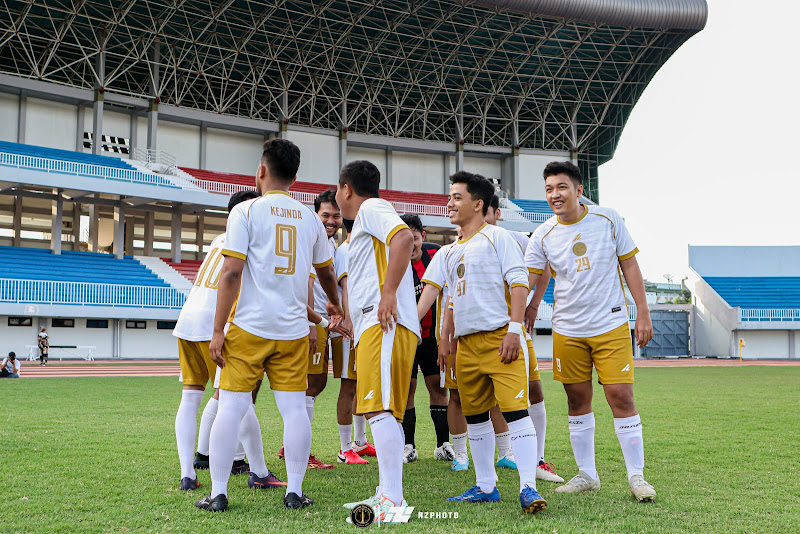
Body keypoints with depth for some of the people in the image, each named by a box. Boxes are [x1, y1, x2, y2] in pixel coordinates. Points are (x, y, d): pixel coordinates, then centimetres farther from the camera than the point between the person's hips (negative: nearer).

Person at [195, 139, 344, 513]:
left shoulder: (246, 210, -3)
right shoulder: (310, 218, 10)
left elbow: (232, 272, -11)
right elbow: (327, 273, 23)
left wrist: (218, 330, -7)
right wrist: (335, 306, 43)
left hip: (248, 327, -3)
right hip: (293, 330, 3)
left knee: (230, 408, 2)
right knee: (294, 409, 6)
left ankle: (218, 494, 7)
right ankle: (294, 492, 11)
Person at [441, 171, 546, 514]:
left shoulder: (496, 237, -1)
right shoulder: (452, 252, 21)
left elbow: (519, 283, -9)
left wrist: (514, 329, -18)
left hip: (499, 337, -8)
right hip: (467, 343, 8)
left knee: (514, 409, -14)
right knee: (474, 416, 10)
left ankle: (528, 488, -13)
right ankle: (485, 487, 20)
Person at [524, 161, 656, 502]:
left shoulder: (608, 220, -3)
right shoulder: (543, 235, -1)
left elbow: (629, 265, 3)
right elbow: (525, 280, -2)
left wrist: (643, 314, 0)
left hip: (611, 324, -2)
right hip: (567, 330, 2)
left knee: (621, 396, -6)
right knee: (577, 400, 7)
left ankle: (636, 476, 6)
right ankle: (586, 475, 21)